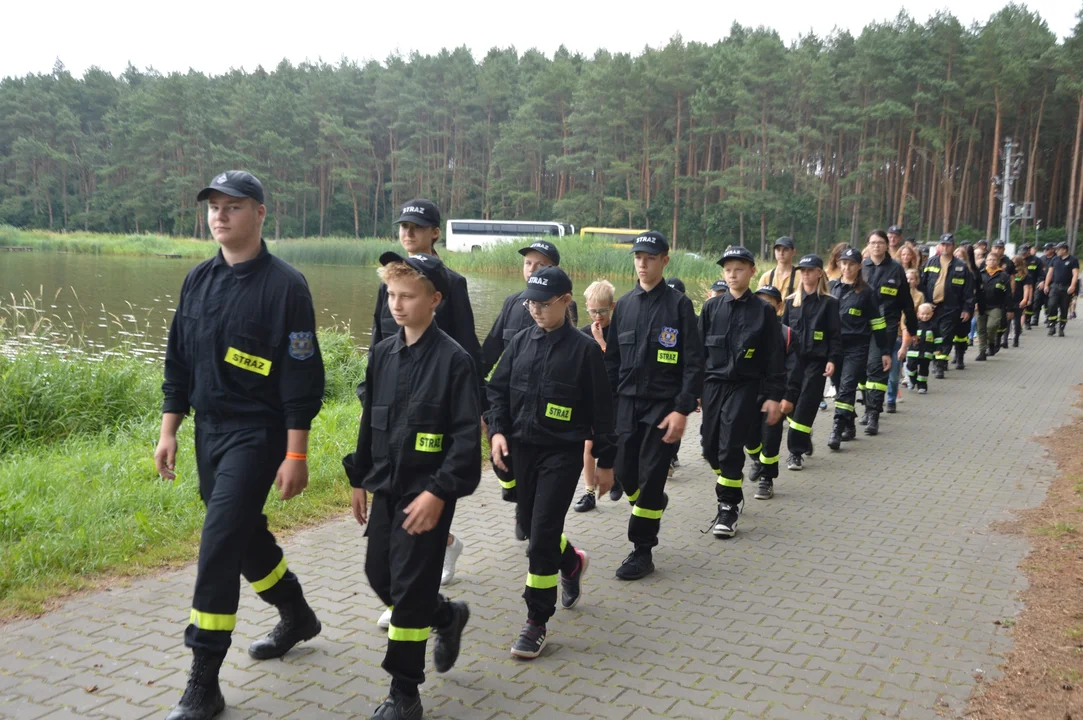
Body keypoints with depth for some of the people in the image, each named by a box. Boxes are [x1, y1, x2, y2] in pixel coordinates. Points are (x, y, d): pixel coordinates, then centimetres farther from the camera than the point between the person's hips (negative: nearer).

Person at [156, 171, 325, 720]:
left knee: (219, 546, -11)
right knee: (246, 536, 18)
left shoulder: (285, 285, -12)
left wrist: (296, 454, -16)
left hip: (257, 434, -7)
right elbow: (178, 362, 14)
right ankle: (297, 617, 42)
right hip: (209, 432, 7)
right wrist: (168, 431, 10)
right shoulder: (198, 281, 8)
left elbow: (302, 376, -14)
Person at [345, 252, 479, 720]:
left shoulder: (453, 359, -14)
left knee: (409, 589, -2)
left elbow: (467, 436, -16)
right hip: (384, 489, 7)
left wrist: (439, 492, -21)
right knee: (378, 575, 14)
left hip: (426, 495, -7)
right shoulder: (382, 354, 6)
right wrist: (359, 478, 15)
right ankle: (447, 616, 40)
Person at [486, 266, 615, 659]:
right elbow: (498, 389, 10)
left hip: (563, 452, -5)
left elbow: (601, 408, -4)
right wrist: (498, 430, -6)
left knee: (543, 533, -9)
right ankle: (572, 562, 48)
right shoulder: (521, 342, 5)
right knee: (528, 522, 16)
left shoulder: (584, 348, -8)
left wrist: (605, 460, -2)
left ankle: (537, 623, 4)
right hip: (523, 449, 6)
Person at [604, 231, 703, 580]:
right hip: (627, 403, 5)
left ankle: (642, 551, 10)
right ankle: (653, 505, 39)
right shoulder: (624, 304, 9)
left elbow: (693, 362, -8)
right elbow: (612, 358, 13)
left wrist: (682, 410, -15)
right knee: (624, 471, 6)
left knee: (651, 478, -2)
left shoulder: (678, 304, -5)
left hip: (662, 405, -4)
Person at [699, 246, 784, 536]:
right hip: (713, 385, 3)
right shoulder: (711, 307, 5)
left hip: (745, 387, -3)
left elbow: (775, 357, -1)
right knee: (711, 448, 7)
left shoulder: (764, 311, -2)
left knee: (731, 449, -9)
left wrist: (774, 396, -5)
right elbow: (698, 349, 8)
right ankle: (730, 490, 33)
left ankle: (728, 508, 4)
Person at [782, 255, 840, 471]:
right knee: (792, 403, 5)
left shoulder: (829, 303, 1)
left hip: (816, 360, -4)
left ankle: (796, 451, -4)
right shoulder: (791, 301, 11)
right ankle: (804, 440, 28)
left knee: (806, 405, -8)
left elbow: (835, 334, -1)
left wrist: (833, 359, -10)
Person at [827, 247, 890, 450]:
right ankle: (849, 426, 21)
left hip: (856, 347, -4)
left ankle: (837, 429, -16)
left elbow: (877, 322, 3)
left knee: (847, 387, -12)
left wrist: (885, 352, 2)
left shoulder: (865, 292, 1)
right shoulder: (831, 287, 9)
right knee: (839, 386, 8)